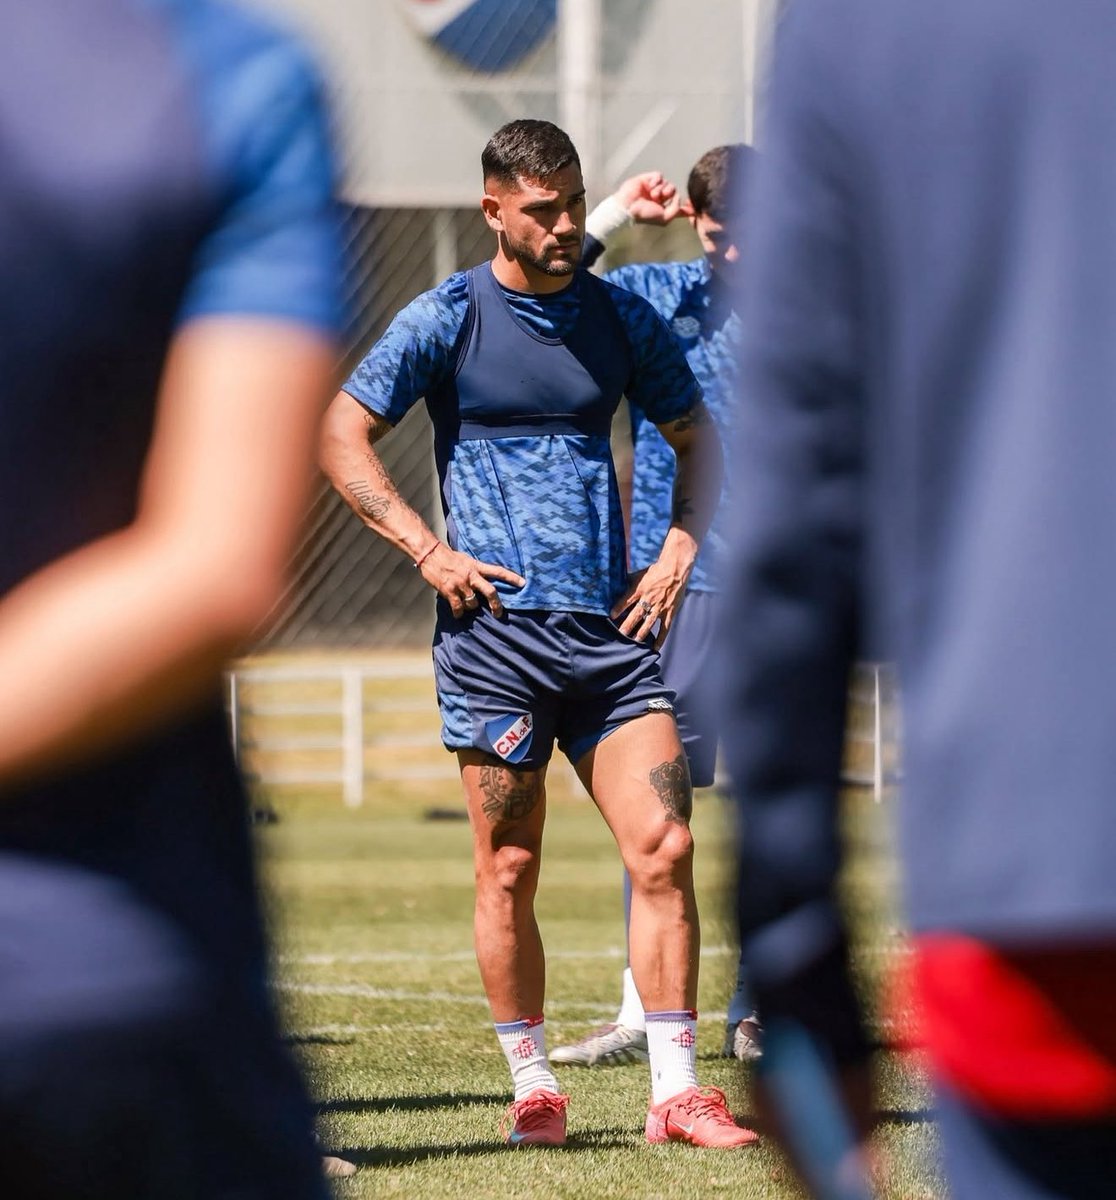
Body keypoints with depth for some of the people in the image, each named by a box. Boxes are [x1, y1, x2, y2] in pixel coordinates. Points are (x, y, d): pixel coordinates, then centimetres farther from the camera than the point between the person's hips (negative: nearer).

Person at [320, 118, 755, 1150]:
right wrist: (429, 550, -8)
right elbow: (341, 435, 0)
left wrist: (682, 545, 10)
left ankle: (676, 1091, -3)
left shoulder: (620, 318, 12)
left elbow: (695, 433, 25)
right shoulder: (448, 319, 0)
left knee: (664, 849, -6)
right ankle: (533, 1086, 12)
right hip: (496, 625, -3)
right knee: (508, 873, -1)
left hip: (611, 625, 3)